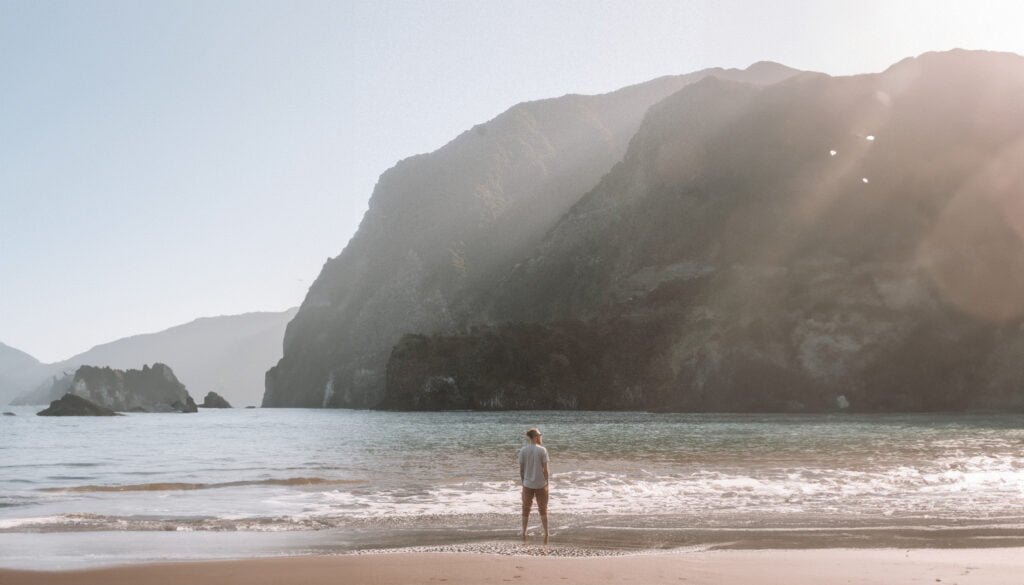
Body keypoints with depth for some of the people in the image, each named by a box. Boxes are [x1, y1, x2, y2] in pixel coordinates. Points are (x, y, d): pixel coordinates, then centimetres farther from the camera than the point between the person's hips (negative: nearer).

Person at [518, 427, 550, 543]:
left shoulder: (523, 451, -3)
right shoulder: (542, 450, -10)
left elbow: (521, 469, 0)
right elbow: (545, 469, -9)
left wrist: (523, 481, 12)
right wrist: (546, 482, 1)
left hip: (528, 484, 2)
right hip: (541, 484, -2)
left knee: (526, 509, 13)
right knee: (543, 509, 12)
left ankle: (524, 532, 12)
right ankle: (546, 533, 14)